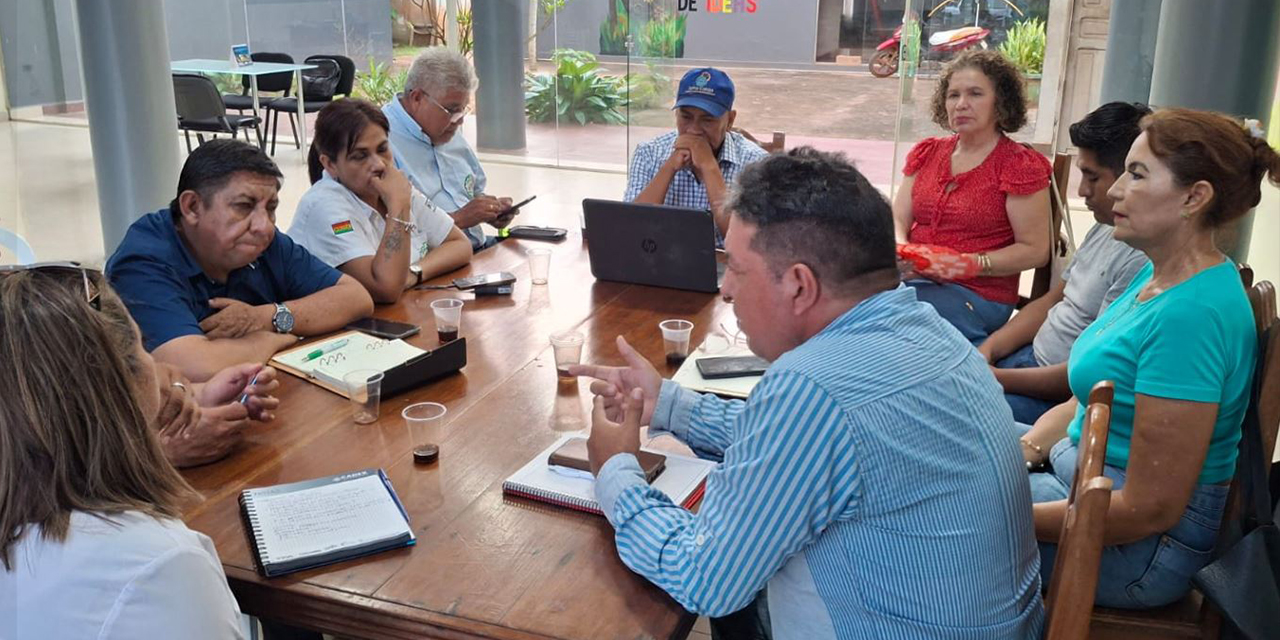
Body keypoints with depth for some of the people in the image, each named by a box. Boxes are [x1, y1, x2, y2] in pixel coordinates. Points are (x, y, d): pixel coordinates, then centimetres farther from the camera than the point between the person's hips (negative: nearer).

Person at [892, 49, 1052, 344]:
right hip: (913, 276, 5)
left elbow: (1035, 250, -5)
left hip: (979, 294, -5)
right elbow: (897, 219, 11)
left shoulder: (1020, 165, -2)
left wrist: (972, 264, -18)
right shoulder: (927, 153, 15)